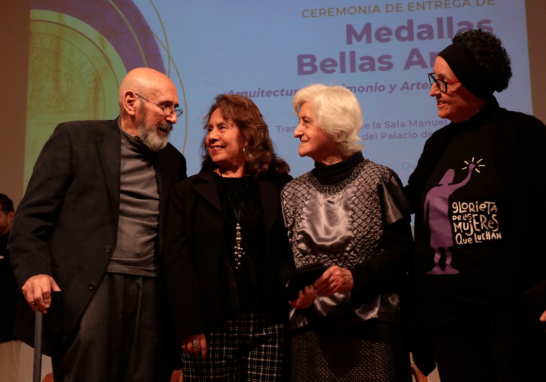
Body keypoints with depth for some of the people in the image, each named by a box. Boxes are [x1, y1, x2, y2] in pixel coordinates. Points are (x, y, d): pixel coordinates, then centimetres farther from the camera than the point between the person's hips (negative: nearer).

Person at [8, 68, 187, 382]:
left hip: (150, 295, 4)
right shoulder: (74, 138, 3)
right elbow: (32, 216, -1)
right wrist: (35, 271, -16)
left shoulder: (173, 160, 16)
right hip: (89, 291, -4)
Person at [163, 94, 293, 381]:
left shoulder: (278, 187, 7)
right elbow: (176, 260, 0)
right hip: (211, 330, 0)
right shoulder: (188, 192, 7)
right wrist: (189, 326, -8)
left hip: (268, 328, 0)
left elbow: (291, 251, 7)